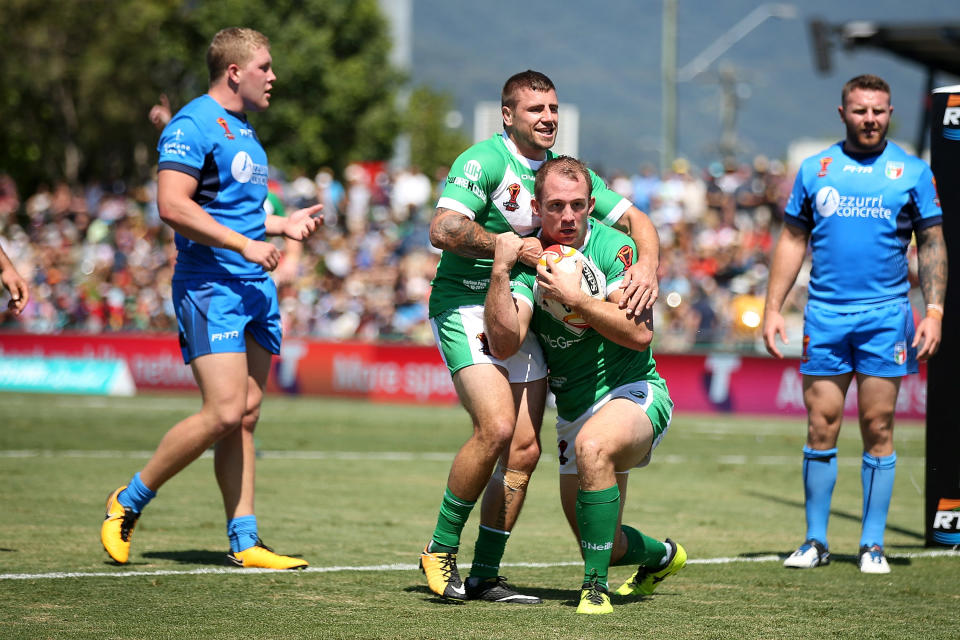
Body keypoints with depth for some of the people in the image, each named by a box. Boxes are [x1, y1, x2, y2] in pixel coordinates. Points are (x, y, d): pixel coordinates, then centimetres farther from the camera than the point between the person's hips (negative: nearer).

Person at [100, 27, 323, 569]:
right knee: (224, 413, -15)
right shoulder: (194, 125, -11)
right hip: (210, 286, -9)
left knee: (246, 417, 5)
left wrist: (283, 225, 17)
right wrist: (245, 243, -21)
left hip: (255, 289, 9)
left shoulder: (244, 132, 20)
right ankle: (128, 502, 0)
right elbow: (173, 205, -21)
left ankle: (244, 540, 6)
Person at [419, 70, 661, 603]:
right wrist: (512, 246, -25)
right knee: (497, 428, -22)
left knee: (525, 450, -1)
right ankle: (441, 549, -4)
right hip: (466, 305, -7)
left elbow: (637, 220, 8)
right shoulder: (483, 161, -12)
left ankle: (485, 575, 9)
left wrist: (647, 267, -11)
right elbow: (444, 229, -25)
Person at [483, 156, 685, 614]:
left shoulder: (613, 247, -11)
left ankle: (596, 588, -30)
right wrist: (500, 272, -25)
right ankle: (660, 556, 47)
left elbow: (639, 333, -21)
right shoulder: (529, 260, -2)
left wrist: (574, 296, -24)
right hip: (574, 412, 5)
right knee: (605, 546, 11)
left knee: (593, 447, -39)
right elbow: (504, 344, -15)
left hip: (634, 392, -5)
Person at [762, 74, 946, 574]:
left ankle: (872, 543, 6)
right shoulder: (815, 169, 8)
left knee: (878, 432, 0)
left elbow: (932, 245, 5)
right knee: (821, 428, 1)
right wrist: (772, 308, 4)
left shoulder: (912, 172, 4)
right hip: (825, 315, 1)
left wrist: (933, 311, -5)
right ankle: (815, 540, 9)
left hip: (885, 315, -1)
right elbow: (793, 240, 11)